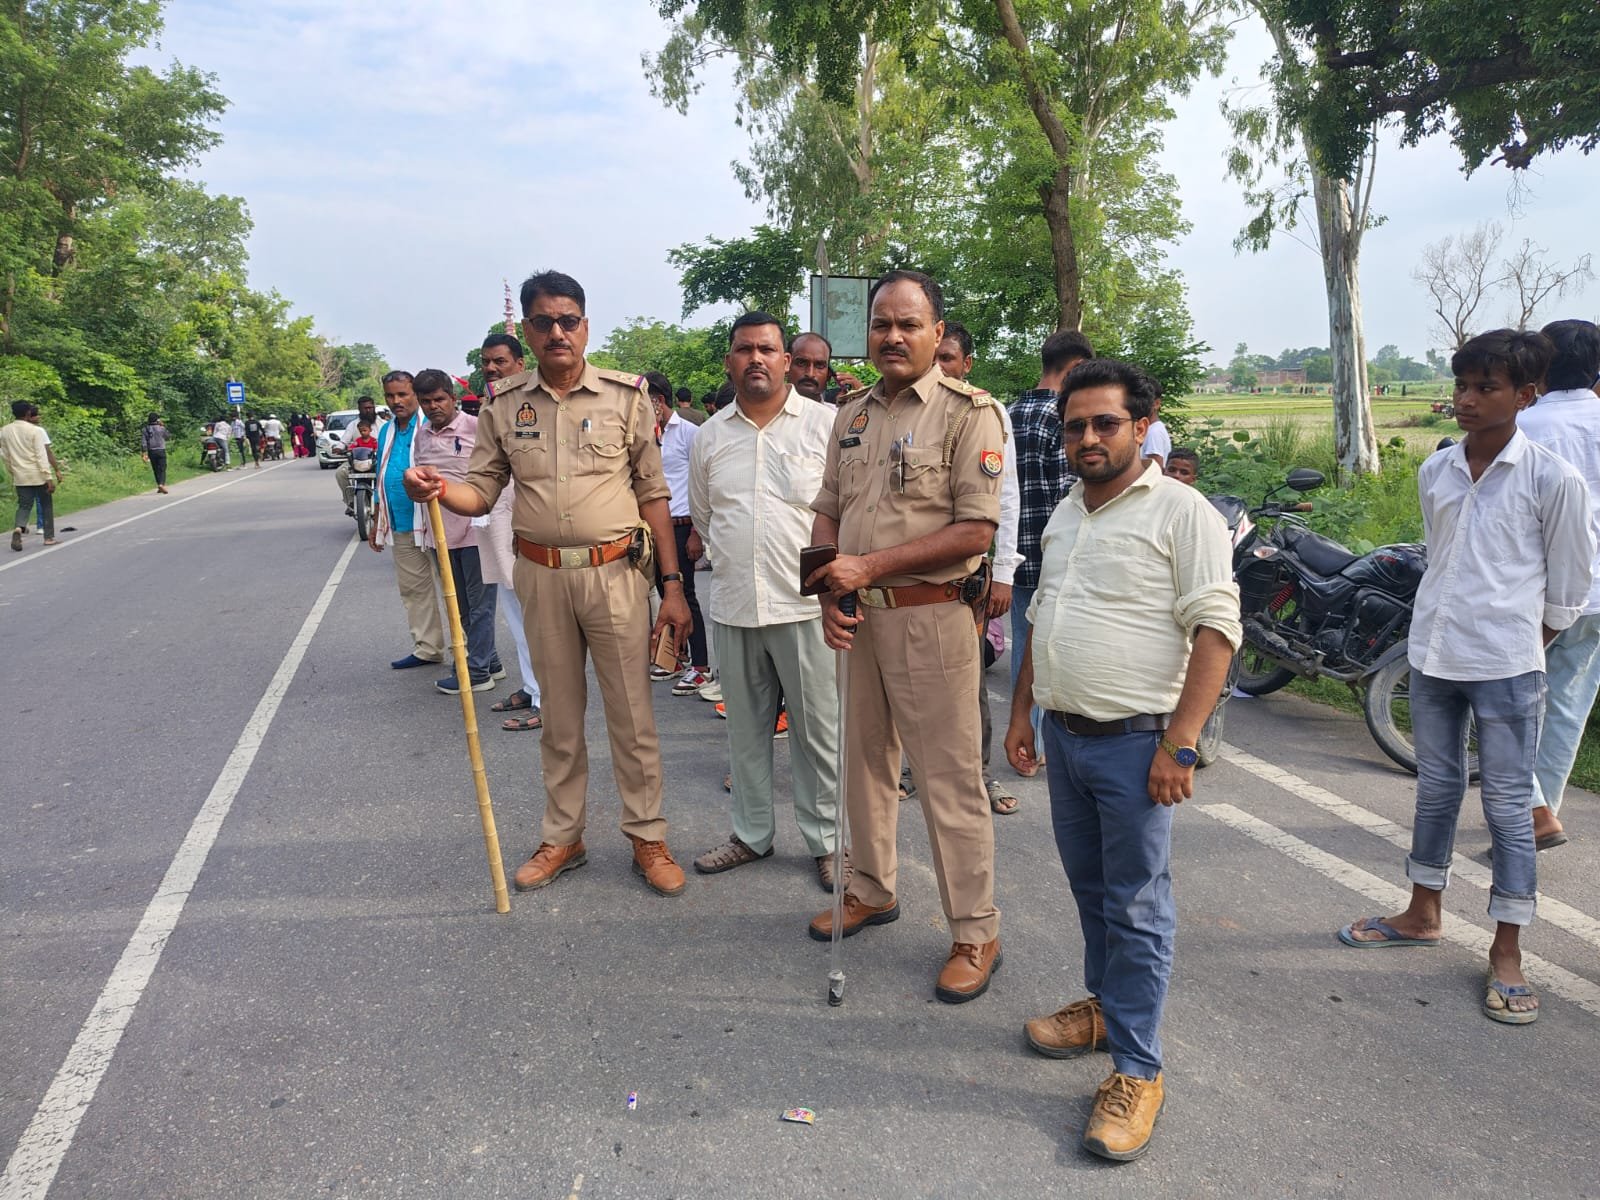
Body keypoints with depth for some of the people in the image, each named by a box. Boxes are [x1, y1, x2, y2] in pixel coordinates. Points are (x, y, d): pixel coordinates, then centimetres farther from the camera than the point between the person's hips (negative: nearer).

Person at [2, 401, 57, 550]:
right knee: (46, 506, 10)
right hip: (39, 476, -4)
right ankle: (49, 537, 12)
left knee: (24, 505, 10)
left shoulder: (4, 431, 5)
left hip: (20, 477, 4)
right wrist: (49, 477, -15)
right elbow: (42, 455, -14)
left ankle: (18, 528, -19)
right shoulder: (35, 431, -10)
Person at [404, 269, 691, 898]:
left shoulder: (625, 396, -1)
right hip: (541, 577, 2)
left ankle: (647, 838, 19)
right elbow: (482, 490, 7)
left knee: (632, 714, 4)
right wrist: (436, 491, -16)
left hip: (615, 572, -2)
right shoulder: (504, 405, 5)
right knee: (559, 716, 14)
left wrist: (672, 585, -4)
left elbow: (653, 494, -1)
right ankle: (562, 837, 28)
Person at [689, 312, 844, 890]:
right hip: (733, 607, 4)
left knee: (819, 731, 4)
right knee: (746, 730, 15)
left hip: (806, 606, -4)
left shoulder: (825, 424, -2)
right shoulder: (709, 436, 10)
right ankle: (751, 833, 30)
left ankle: (827, 841, 19)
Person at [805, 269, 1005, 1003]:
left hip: (930, 616, -7)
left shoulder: (968, 412, -9)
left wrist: (870, 565, -18)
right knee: (866, 759, 17)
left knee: (948, 777, -1)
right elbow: (828, 511, 15)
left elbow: (975, 531, -16)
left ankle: (975, 933, 13)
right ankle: (871, 891, 36)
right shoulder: (851, 414, 12)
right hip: (859, 614, 7)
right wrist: (832, 591, -2)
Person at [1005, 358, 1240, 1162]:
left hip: (1134, 742, -7)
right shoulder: (1064, 515, 13)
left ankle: (1137, 1070, 12)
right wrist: (1021, 712, 17)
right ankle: (1107, 1005, 38)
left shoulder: (1180, 511, -10)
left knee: (1135, 908, 0)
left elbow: (1216, 630, -16)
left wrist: (1180, 745, -21)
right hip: (1063, 734, 7)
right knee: (1089, 887, 19)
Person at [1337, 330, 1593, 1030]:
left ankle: (1506, 951, 15)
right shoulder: (1435, 472, 6)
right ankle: (1423, 915, 31)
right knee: (1436, 789, 16)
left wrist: (1522, 646, 4)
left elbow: (1571, 585, -1)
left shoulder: (1553, 479, -9)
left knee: (1508, 807, 3)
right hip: (1432, 657, 5)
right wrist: (1445, 625, 15)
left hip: (1507, 669, -5)